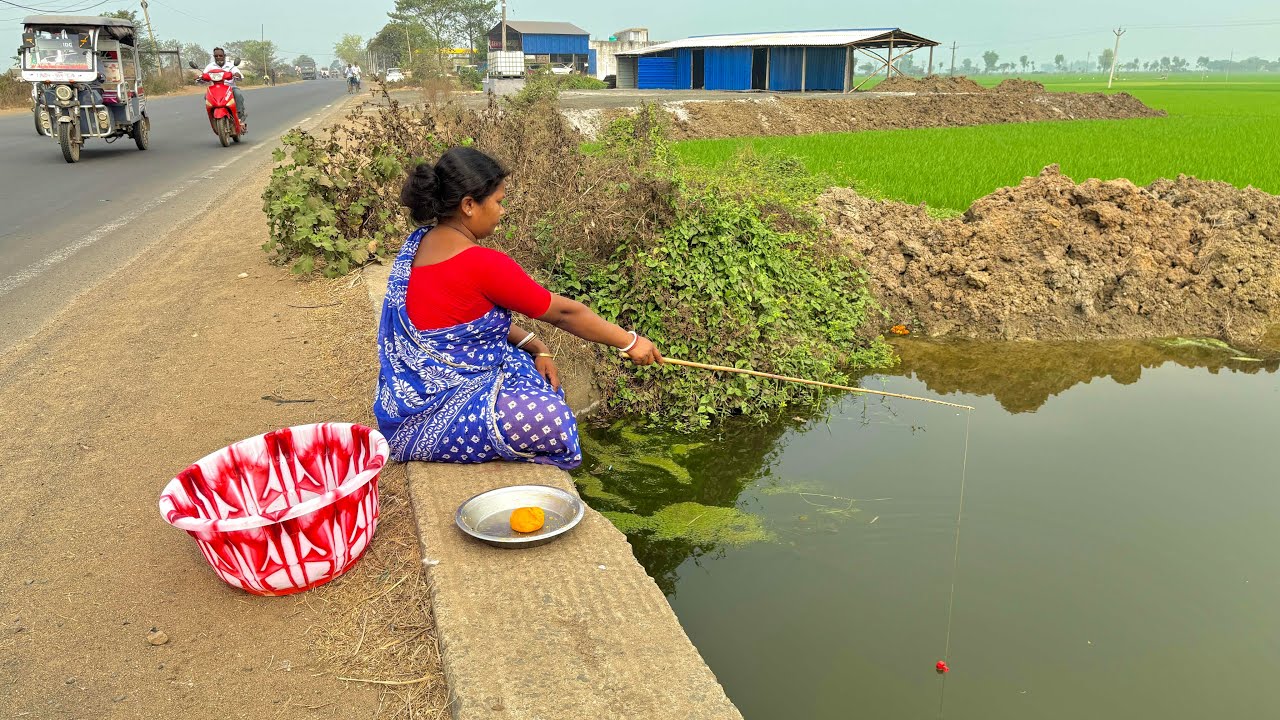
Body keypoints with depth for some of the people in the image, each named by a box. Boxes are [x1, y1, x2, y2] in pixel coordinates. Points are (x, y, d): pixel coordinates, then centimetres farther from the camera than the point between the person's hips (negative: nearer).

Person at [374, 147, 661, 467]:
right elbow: (563, 312, -15)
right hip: (428, 421, -10)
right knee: (552, 420, -25)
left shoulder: (421, 242, 5)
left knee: (540, 377, 17)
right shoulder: (481, 264, -24)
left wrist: (535, 347, 3)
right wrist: (629, 342, -3)